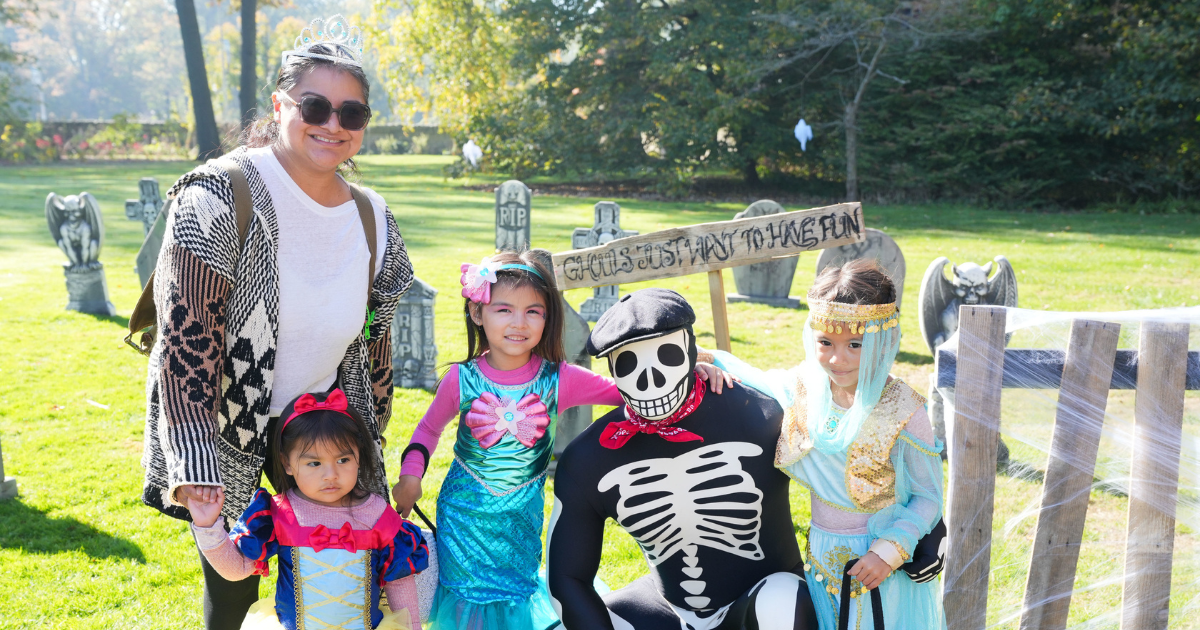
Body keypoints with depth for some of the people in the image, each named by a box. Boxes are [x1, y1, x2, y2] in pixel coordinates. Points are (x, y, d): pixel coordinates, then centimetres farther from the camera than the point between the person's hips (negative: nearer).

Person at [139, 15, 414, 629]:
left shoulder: (372, 219, 0)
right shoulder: (220, 197, -17)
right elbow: (186, 336, -20)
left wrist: (367, 454, 12)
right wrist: (196, 464, -25)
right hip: (223, 447, -4)